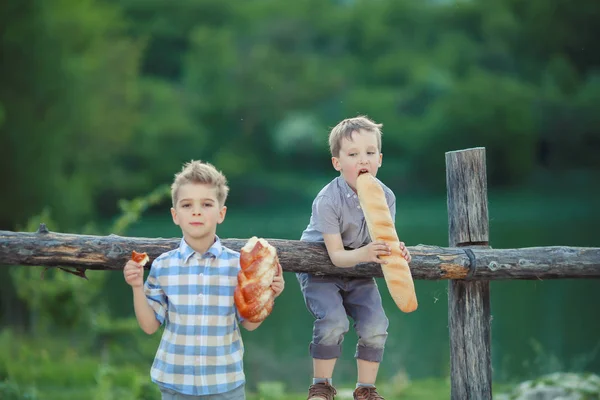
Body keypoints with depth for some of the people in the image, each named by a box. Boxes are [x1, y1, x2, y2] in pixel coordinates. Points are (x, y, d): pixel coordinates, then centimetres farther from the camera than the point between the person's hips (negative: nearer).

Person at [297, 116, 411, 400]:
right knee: (333, 321, -25)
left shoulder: (385, 196, -12)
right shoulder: (328, 201, -27)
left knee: (375, 326, -11)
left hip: (357, 273, 5)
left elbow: (385, 239, -7)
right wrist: (363, 254, -48)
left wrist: (394, 250, -32)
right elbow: (336, 254, -27)